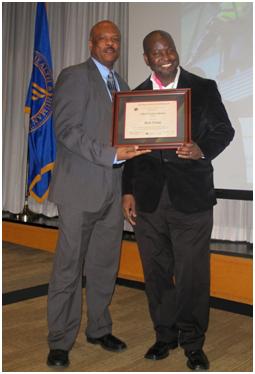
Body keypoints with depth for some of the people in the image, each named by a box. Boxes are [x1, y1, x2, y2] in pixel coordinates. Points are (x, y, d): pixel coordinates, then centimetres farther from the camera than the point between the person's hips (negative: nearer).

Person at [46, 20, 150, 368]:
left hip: (113, 190, 7)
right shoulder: (74, 76, -2)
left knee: (105, 266, 13)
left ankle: (99, 329, 29)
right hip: (80, 188, -6)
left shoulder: (122, 85, 20)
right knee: (69, 268, 1)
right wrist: (112, 154, -20)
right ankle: (60, 342, 15)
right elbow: (67, 131, -13)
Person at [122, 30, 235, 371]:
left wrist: (203, 150, -16)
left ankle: (193, 343, 23)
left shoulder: (204, 89, 4)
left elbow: (224, 130, 5)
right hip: (148, 199, 3)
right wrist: (127, 191, 7)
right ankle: (164, 335, 30)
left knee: (193, 274, 2)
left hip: (191, 198, -2)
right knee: (156, 272, 11)